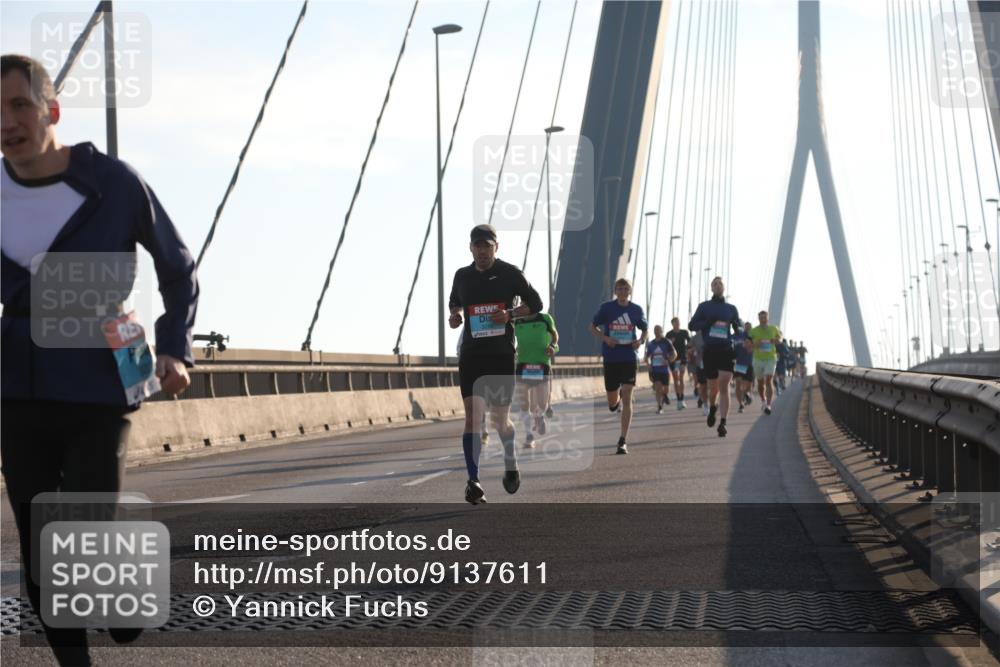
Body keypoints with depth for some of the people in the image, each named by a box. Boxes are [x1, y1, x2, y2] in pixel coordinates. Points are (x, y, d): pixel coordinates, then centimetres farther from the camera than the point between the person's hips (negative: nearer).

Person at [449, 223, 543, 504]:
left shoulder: (510, 273, -1)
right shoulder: (462, 276, 8)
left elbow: (535, 303, 4)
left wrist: (510, 314, -14)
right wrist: (455, 314, 3)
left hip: (501, 354, -2)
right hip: (471, 354, 2)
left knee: (500, 418, 7)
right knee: (472, 415, -12)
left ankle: (511, 464, 35)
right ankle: (473, 481, -16)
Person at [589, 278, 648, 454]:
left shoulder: (636, 310, 2)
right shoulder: (606, 307, -1)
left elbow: (645, 329, 17)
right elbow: (593, 327, 7)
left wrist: (641, 340, -5)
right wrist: (605, 338, -11)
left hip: (630, 358, -1)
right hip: (611, 359, 1)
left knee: (627, 398, -12)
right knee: (612, 404, 9)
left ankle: (623, 441, -10)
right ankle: (617, 397, 49)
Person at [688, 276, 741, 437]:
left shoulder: (731, 308, 11)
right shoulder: (704, 306, 9)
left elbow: (739, 328, 15)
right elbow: (692, 325, 4)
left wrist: (738, 328, -10)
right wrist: (708, 323, -13)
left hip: (726, 351, 0)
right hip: (710, 351, 0)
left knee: (724, 386, -13)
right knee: (713, 388, 7)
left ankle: (722, 423, -14)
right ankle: (712, 408, 40)